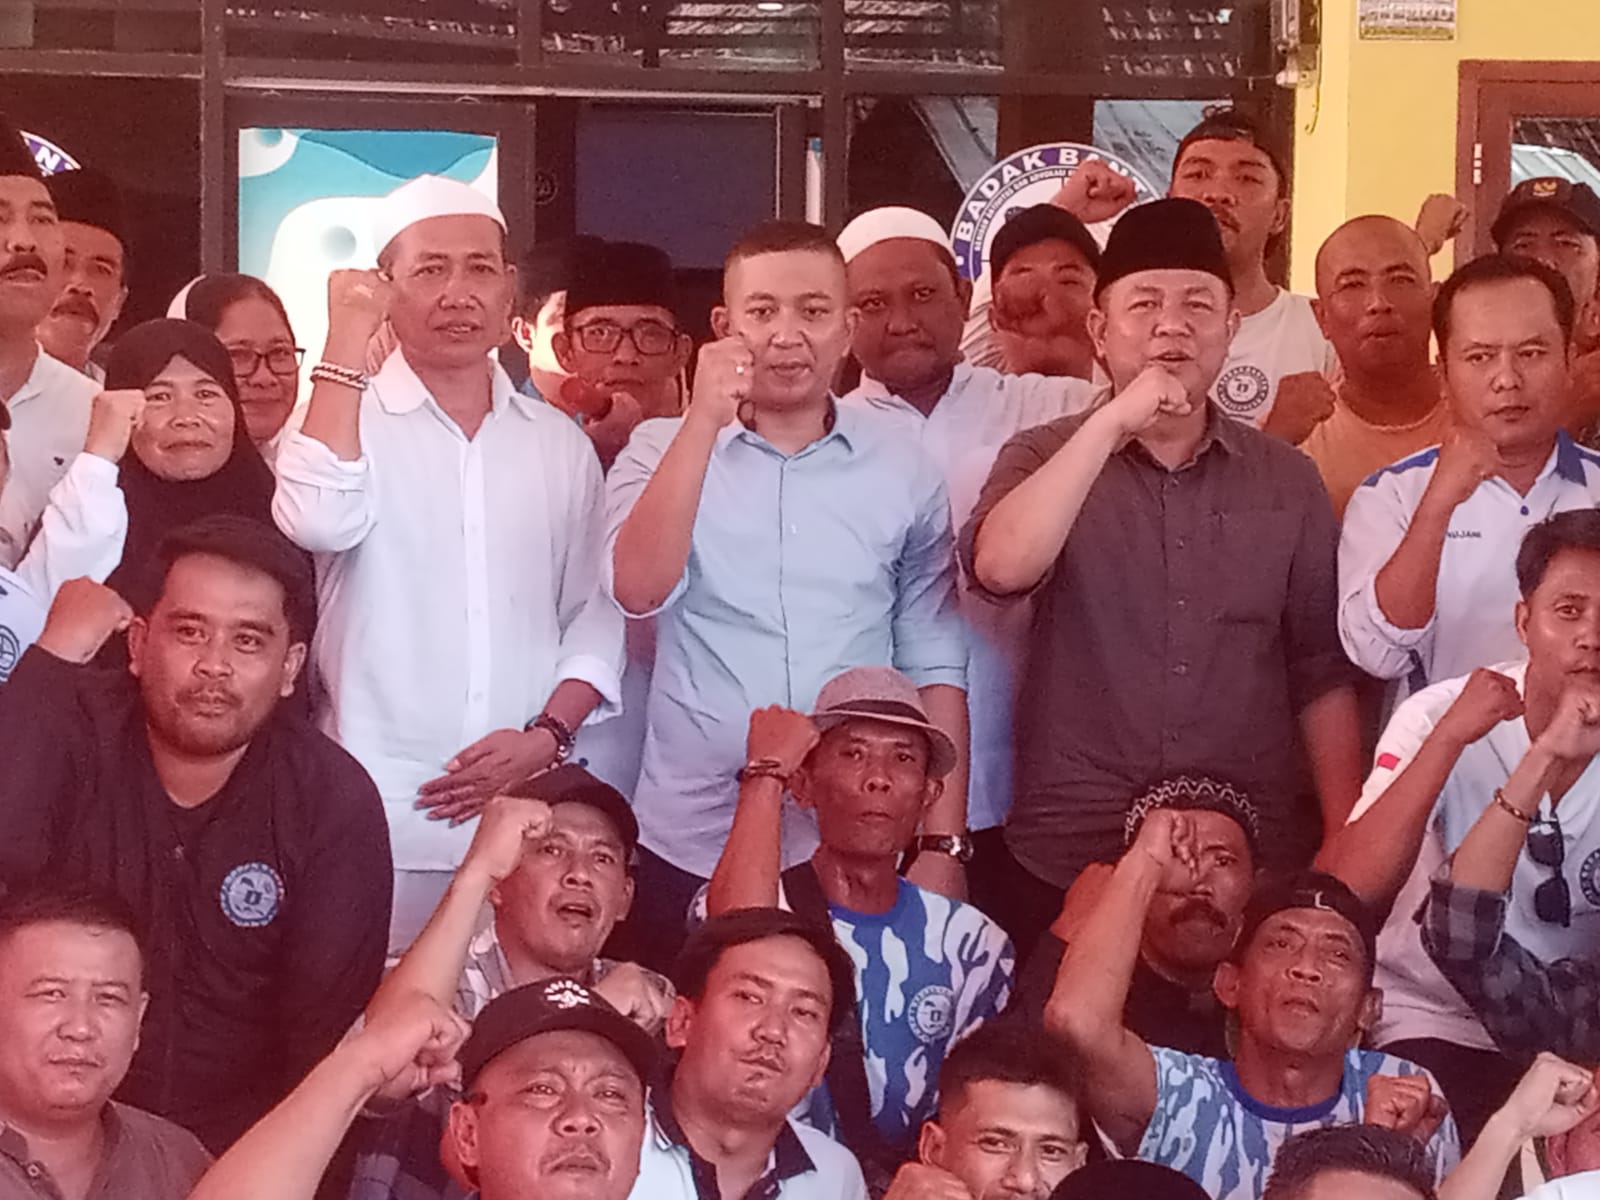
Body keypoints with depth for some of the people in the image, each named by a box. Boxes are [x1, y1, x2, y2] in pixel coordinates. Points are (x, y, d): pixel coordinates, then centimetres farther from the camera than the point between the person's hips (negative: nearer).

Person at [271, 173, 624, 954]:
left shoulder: (560, 444, 13)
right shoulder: (346, 419, 3)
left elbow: (594, 616, 12)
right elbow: (318, 521, -19)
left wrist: (546, 736, -5)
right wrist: (346, 342, -11)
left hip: (532, 819, 3)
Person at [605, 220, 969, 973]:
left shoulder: (903, 473, 4)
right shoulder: (663, 450, 3)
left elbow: (934, 665, 5)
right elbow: (638, 591, -15)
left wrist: (942, 845, 0)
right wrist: (705, 421, -19)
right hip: (691, 846, 0)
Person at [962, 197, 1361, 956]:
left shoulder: (1287, 480, 6)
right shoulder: (1046, 459, 3)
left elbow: (1322, 674, 7)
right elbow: (1000, 569, -19)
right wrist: (1113, 423, -19)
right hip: (1071, 862, -1)